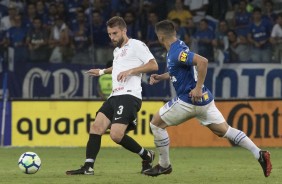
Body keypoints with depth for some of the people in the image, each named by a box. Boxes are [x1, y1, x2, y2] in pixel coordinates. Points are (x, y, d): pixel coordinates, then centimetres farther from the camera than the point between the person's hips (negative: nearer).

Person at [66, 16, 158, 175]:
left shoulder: (136, 45, -1)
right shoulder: (117, 50, 26)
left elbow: (153, 65, -11)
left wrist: (130, 71, -16)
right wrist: (102, 72, 45)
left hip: (129, 95, -9)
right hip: (115, 96, 9)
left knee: (116, 135, -20)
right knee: (96, 127, -7)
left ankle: (147, 156, 1)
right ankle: (88, 167, -11)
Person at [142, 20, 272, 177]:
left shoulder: (176, 52, -19)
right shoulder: (178, 46, 11)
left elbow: (202, 61, -33)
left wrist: (198, 88, -29)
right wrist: (161, 77, 18)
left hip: (190, 100, -9)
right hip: (204, 99, 9)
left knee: (156, 123, 5)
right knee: (224, 130, 9)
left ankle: (164, 165, 13)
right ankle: (259, 154, -4)